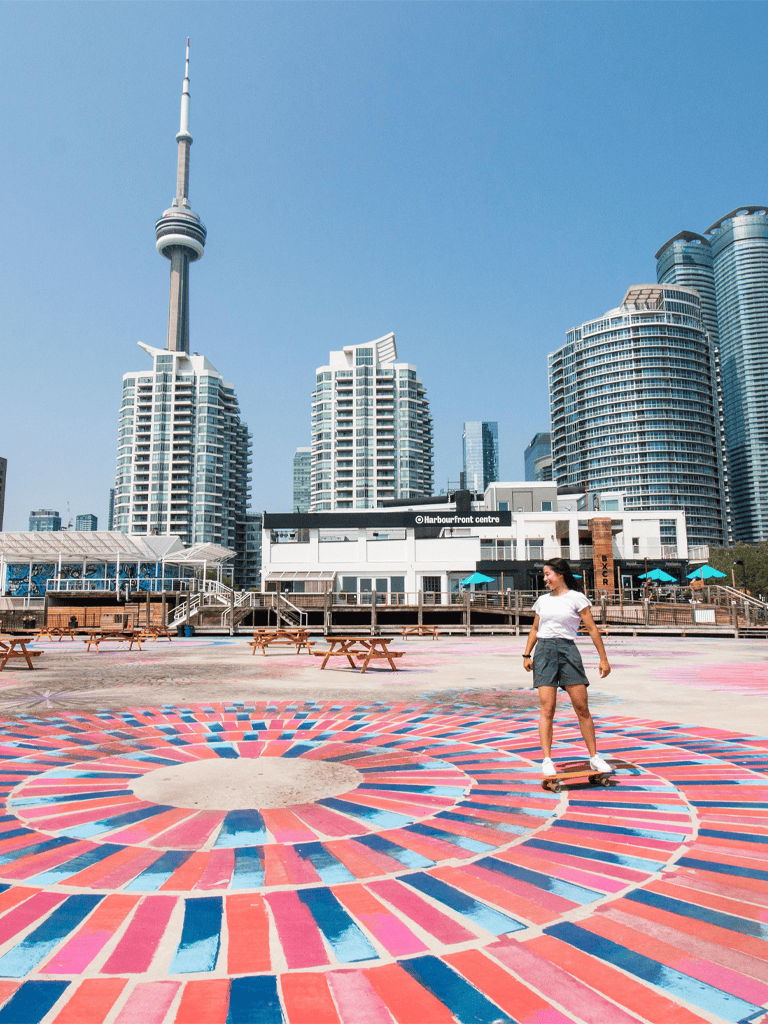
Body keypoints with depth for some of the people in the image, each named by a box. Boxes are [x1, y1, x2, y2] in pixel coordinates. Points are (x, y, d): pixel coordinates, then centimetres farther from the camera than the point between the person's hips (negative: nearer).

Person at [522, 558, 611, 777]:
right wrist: (527, 655, 14)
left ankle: (594, 757, 13)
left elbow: (592, 629, 1)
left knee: (582, 708, 0)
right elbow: (535, 630, 22)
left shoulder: (576, 598, 2)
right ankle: (547, 760, -2)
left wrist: (603, 658, -2)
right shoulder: (542, 600, 16)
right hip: (543, 651, 3)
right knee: (547, 708, -4)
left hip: (567, 650, -2)